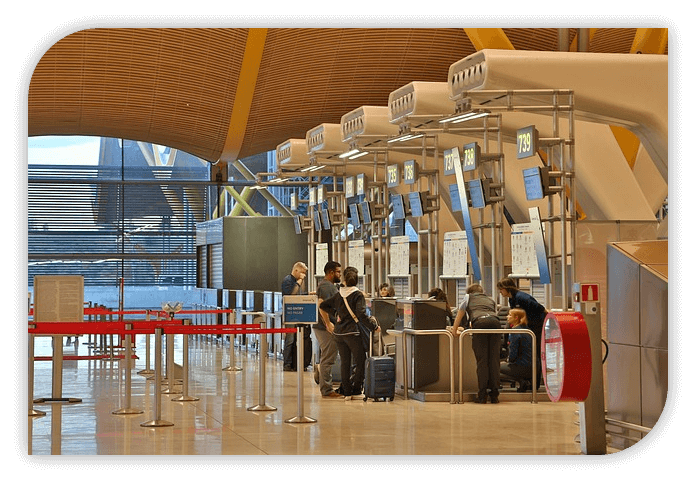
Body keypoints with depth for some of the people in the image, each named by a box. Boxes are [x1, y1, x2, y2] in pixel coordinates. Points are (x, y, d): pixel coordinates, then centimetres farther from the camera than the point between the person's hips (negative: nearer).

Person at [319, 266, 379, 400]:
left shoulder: (338, 294, 9)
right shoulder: (358, 295, -8)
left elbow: (322, 306, 17)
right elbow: (361, 315, -17)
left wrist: (328, 322, 25)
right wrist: (374, 326, -10)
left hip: (338, 332, 6)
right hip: (352, 332, -6)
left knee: (345, 362, 10)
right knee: (360, 361, 4)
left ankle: (347, 391, 11)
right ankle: (356, 390, 0)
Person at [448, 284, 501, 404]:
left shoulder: (468, 297, 29)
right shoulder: (490, 300, 36)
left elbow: (460, 313, 33)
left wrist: (454, 330, 43)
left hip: (480, 322, -3)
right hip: (495, 322, 3)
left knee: (482, 360, -4)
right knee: (494, 359, 2)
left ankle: (482, 395, -8)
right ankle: (494, 394, 0)